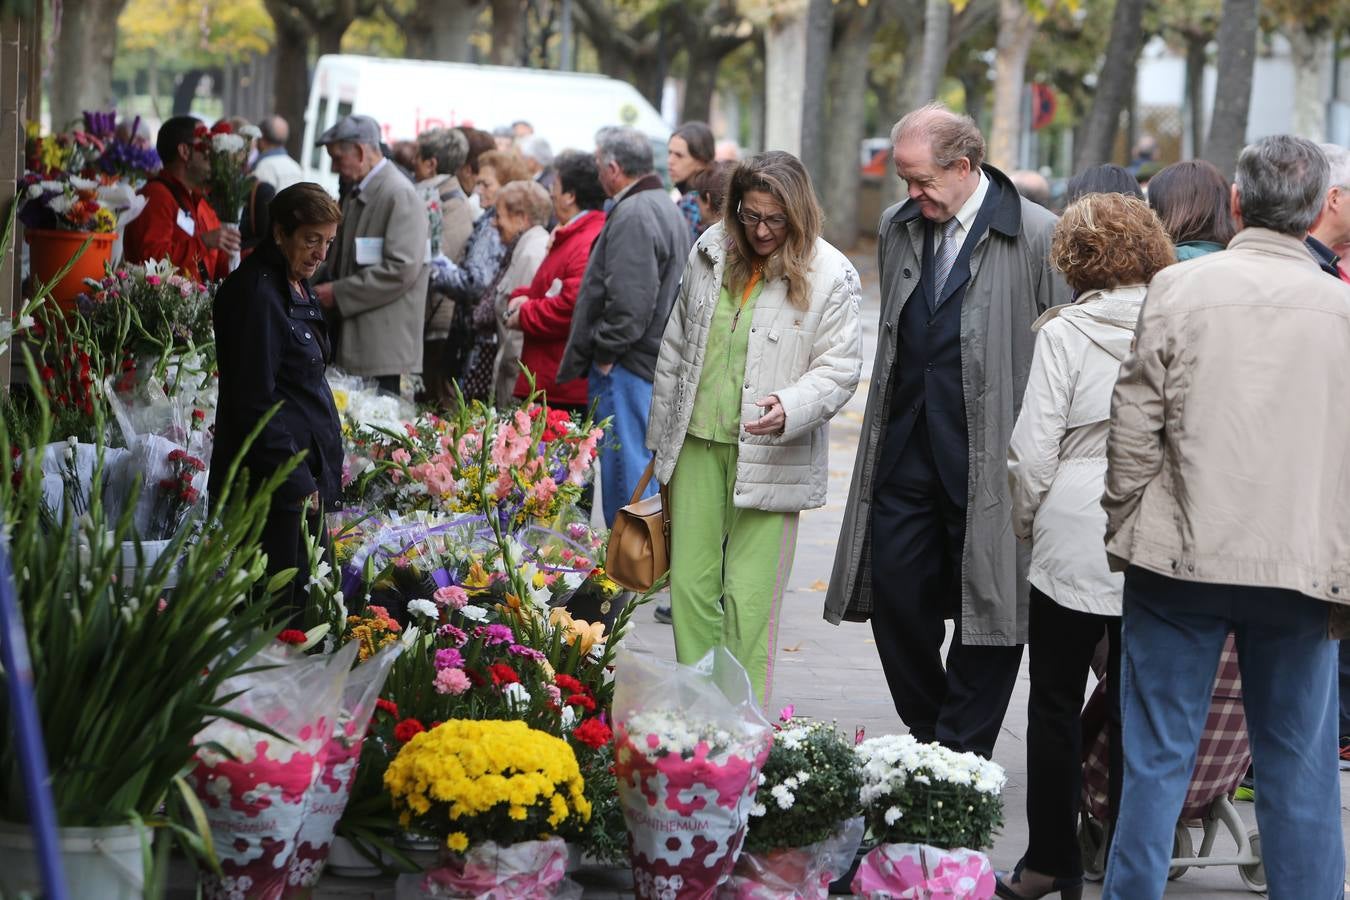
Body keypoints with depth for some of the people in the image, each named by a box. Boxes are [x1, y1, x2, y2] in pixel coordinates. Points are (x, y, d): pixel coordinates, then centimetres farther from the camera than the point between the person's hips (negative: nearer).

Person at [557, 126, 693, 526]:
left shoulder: (631, 216, -17)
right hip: (661, 363, 11)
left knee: (629, 472, -6)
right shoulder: (668, 208, 17)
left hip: (630, 368, -11)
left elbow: (630, 301, -24)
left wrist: (604, 353, -14)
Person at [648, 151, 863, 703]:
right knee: (690, 584, 5)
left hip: (768, 457, -4)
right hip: (696, 444, 4)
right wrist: (660, 435, 19)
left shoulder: (831, 276, -6)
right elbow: (675, 346, 18)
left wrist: (790, 408, -25)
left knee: (749, 600, -4)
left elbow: (839, 369, -6)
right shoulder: (710, 253, 8)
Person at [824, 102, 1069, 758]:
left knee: (988, 605, 0)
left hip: (992, 458, -6)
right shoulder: (899, 227, 11)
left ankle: (960, 754, 9)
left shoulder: (1037, 237, -8)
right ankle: (925, 736, 22)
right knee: (896, 594, 6)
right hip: (906, 452, 6)